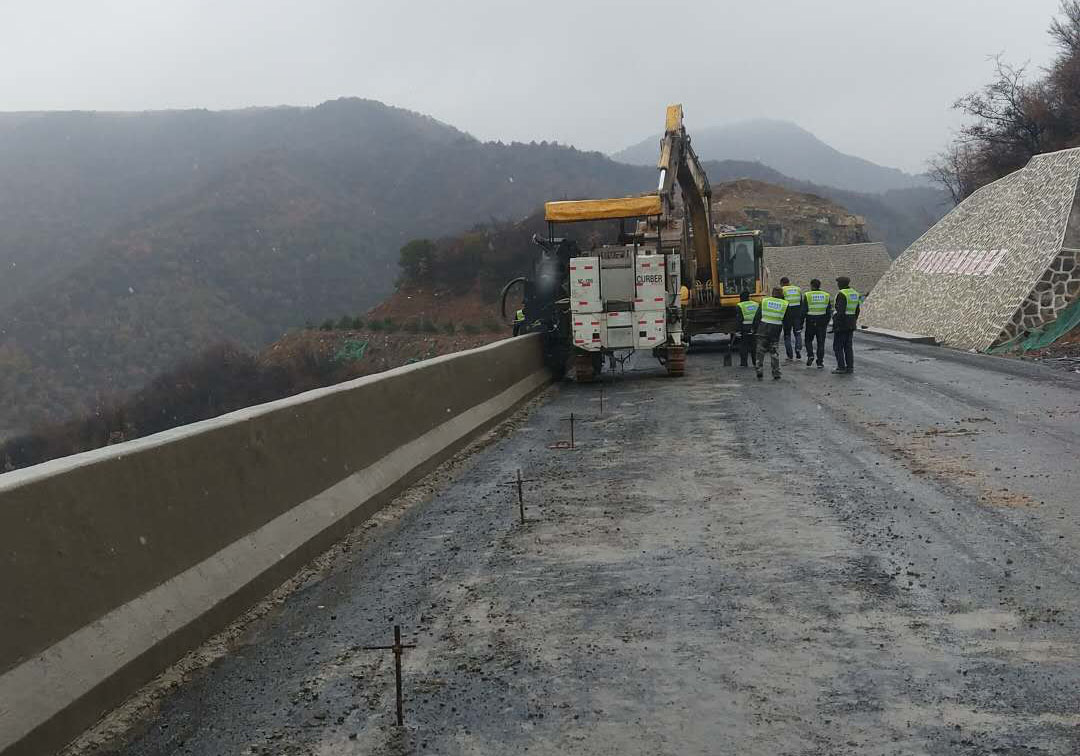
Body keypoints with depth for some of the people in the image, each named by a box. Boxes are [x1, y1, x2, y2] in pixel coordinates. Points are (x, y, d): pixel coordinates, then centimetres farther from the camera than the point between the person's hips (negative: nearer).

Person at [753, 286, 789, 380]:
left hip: (763, 330, 0)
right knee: (774, 353, 10)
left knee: (760, 352, 10)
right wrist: (786, 333, 17)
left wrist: (754, 328, 10)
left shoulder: (764, 301, 1)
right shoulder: (785, 304, 1)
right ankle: (776, 374, 9)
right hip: (775, 332, 1)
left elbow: (757, 317, 3)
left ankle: (760, 372, 2)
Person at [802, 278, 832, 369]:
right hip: (822, 322, 2)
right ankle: (820, 362, 5)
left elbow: (804, 310, -7)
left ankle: (810, 355, -5)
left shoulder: (807, 295, -6)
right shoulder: (826, 296, 4)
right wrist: (826, 323, 16)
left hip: (811, 322, -2)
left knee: (808, 340, 15)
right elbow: (829, 311, 7)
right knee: (821, 342, 7)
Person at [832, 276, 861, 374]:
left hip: (841, 323, -8)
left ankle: (841, 367, -4)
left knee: (837, 346, 0)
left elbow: (840, 311, -22)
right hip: (851, 325, 8)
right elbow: (857, 310, 15)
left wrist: (836, 325, -20)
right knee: (848, 346, 11)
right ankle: (850, 367, 9)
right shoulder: (855, 293, 11)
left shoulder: (842, 294, -16)